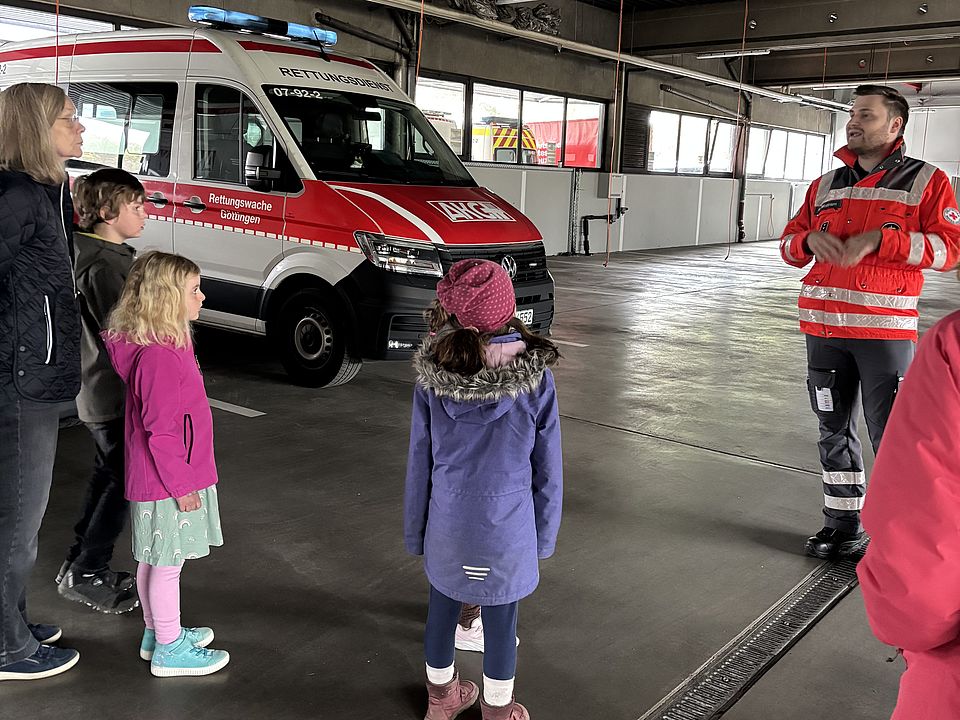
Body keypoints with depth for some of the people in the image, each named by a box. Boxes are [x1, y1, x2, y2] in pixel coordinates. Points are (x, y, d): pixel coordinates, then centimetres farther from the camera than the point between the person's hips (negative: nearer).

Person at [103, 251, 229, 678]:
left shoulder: (167, 346, 8)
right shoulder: (159, 357, -25)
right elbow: (160, 432, -24)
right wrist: (181, 485, -19)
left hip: (153, 480, 10)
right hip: (169, 482, -10)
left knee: (153, 559, 20)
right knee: (168, 562, 3)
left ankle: (157, 632, 35)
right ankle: (169, 650, 17)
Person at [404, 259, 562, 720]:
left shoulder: (430, 379, -12)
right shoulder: (536, 379, -15)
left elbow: (419, 462, -4)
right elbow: (547, 469, -7)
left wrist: (415, 530, 9)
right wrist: (545, 535, 7)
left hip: (447, 525, 2)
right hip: (507, 528, -2)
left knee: (442, 609, 21)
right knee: (500, 623, 15)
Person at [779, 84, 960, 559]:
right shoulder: (826, 185, 15)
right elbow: (789, 246, 17)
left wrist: (879, 239, -19)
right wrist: (810, 239, -7)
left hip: (885, 330, -5)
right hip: (823, 327, 5)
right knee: (834, 430, 12)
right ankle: (843, 524, 24)